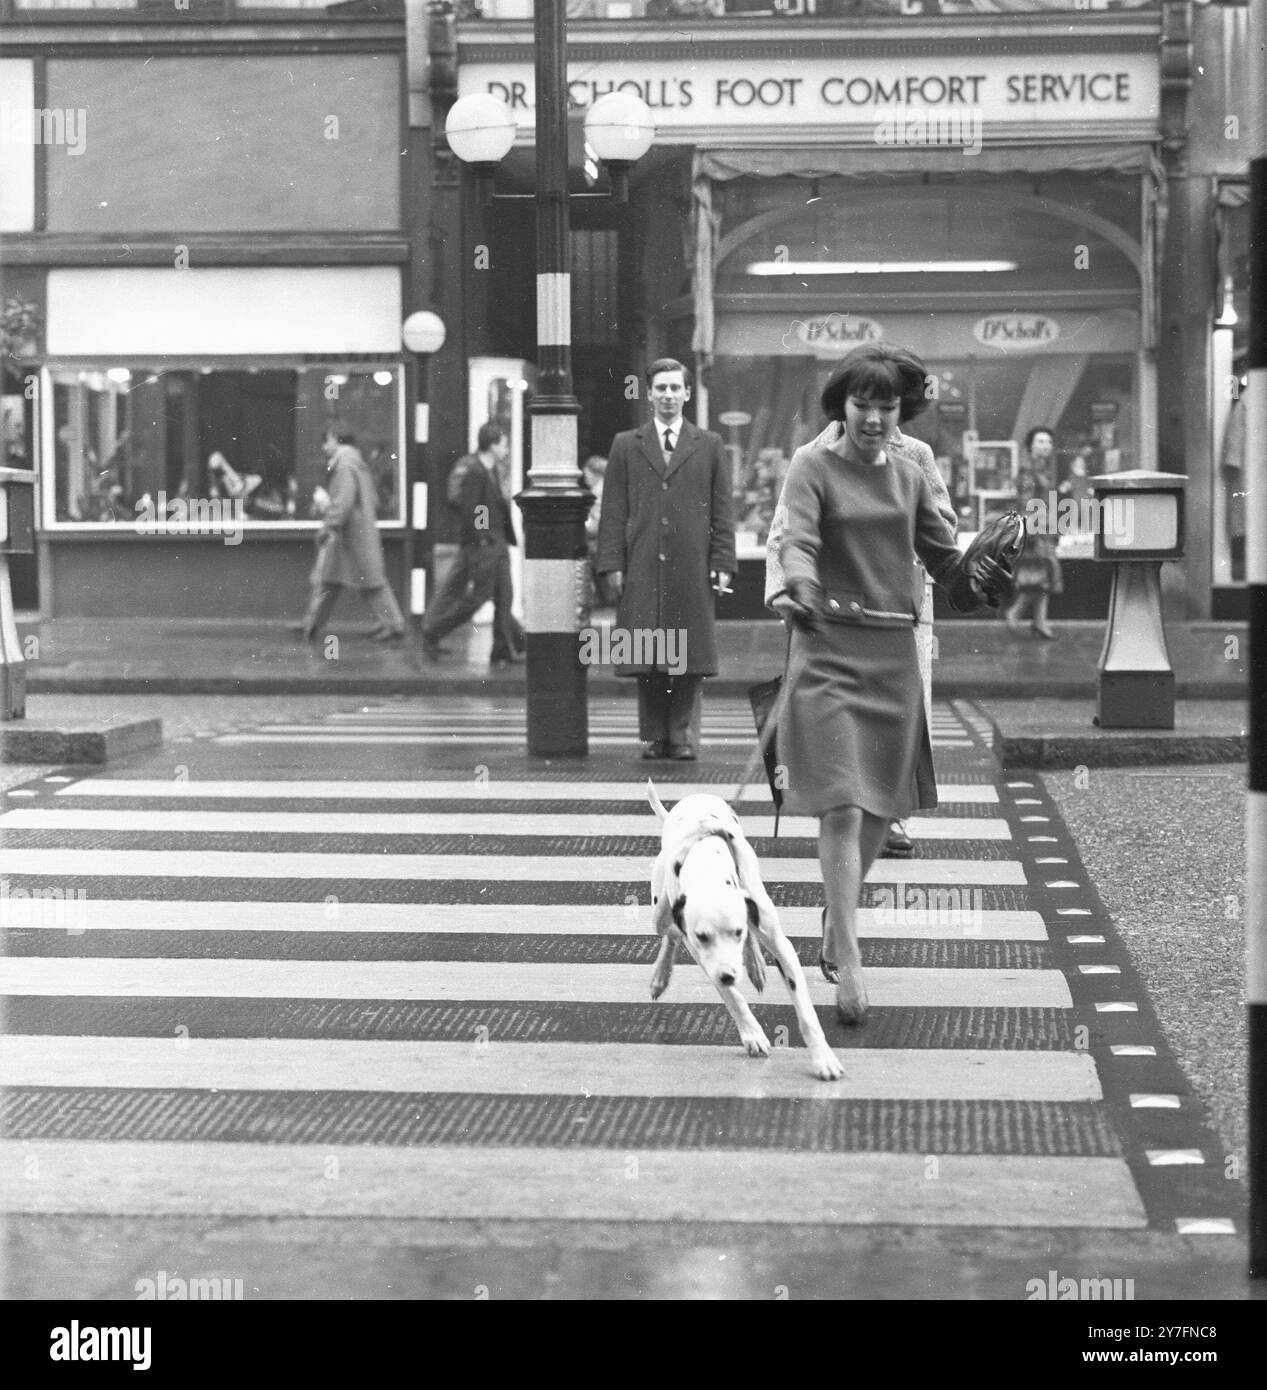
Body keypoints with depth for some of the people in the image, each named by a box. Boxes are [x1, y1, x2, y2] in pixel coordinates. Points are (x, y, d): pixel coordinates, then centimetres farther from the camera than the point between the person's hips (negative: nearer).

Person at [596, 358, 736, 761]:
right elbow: (613, 512, 7)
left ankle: (684, 736, 4)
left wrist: (722, 564, 0)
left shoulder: (709, 446, 11)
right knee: (645, 656, 1)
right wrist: (612, 564, -1)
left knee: (690, 656, -1)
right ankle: (654, 737, 8)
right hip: (641, 569, 0)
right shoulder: (626, 445, 11)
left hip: (691, 569, 0)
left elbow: (722, 511, 8)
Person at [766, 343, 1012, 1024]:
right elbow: (797, 539, -17)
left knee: (879, 807, 10)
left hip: (894, 653, 5)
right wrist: (798, 586, -39)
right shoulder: (813, 465, -2)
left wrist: (982, 578, -10)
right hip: (829, 650, -5)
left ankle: (835, 926, 31)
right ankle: (847, 962, -11)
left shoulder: (909, 476, 13)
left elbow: (944, 555, 12)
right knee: (842, 807, -12)